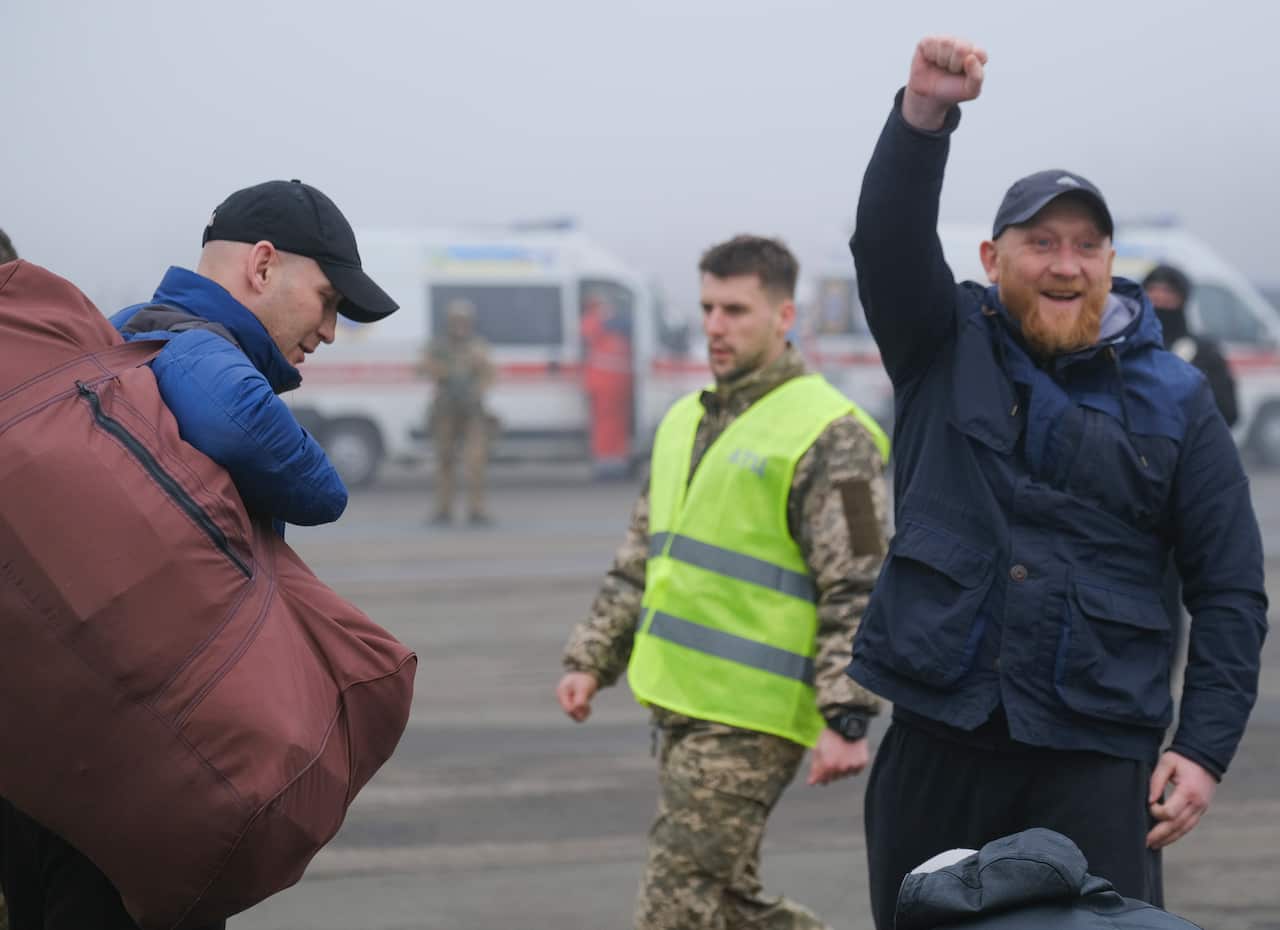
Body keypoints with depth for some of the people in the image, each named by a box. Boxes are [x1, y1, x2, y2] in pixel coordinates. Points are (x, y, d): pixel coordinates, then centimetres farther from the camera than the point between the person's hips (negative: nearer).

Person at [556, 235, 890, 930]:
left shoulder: (828, 436, -10)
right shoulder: (686, 421, 15)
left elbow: (858, 592, -14)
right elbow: (638, 564, 23)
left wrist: (846, 719, -20)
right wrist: (591, 660, 15)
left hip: (752, 715, -9)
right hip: (681, 704, 9)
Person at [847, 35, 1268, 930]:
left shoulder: (1175, 401, 6)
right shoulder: (947, 347, 9)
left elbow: (1230, 588, 6)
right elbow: (888, 240, -11)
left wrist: (1205, 748, -4)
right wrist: (925, 114, -28)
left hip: (1096, 753, -1)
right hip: (937, 735, 1)